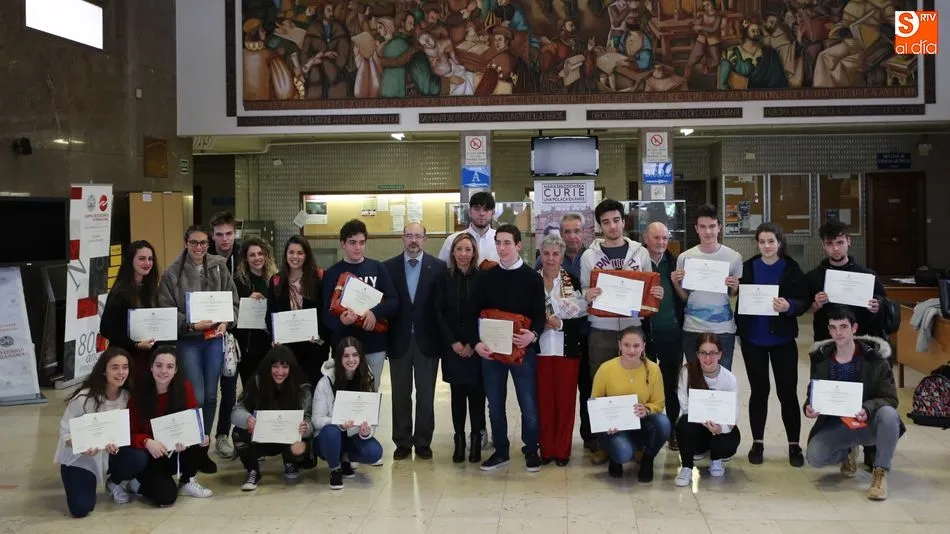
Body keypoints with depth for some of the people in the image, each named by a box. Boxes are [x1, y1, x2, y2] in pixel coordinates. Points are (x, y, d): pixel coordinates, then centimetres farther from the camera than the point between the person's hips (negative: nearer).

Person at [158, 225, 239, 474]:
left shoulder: (219, 268, 4)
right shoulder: (172, 274, -5)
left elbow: (233, 301, 8)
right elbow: (166, 310, -6)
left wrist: (225, 323, -8)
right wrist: (192, 325, -17)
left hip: (214, 339, 3)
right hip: (187, 341, -3)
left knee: (211, 396, 9)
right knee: (196, 397, -7)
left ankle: (203, 449, 23)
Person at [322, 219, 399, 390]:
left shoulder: (378, 268, 4)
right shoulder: (332, 273, 0)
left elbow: (394, 301, 0)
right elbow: (327, 312, -4)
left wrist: (375, 312, -20)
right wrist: (340, 321, -27)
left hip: (375, 344, 1)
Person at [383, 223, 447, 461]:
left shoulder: (438, 267, -1)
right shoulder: (389, 267, 2)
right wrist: (384, 337, -5)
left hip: (427, 340, -1)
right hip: (399, 340, 1)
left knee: (426, 395, 7)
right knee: (400, 395, 9)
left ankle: (423, 442, 17)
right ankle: (402, 442, 19)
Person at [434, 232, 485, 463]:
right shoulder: (445, 278, 3)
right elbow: (439, 312, 2)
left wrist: (473, 344, -7)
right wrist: (453, 342, -6)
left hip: (476, 347, -1)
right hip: (452, 346, 1)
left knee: (476, 392, 0)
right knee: (457, 392, 5)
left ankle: (476, 440, 9)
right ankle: (459, 440, 11)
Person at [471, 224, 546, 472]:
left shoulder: (532, 277, 0)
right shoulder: (485, 277, 4)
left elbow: (540, 315, -2)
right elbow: (474, 313, 3)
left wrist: (532, 335, -22)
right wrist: (476, 342, -11)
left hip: (522, 349, -2)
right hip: (490, 349, 2)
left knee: (528, 402, 2)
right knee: (495, 403, 9)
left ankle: (531, 451, 17)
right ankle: (501, 451, 22)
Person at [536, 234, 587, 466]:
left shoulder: (573, 282, 0)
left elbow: (583, 318, -2)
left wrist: (561, 324, -16)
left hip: (567, 350, 0)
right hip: (539, 349, 1)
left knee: (565, 399, 4)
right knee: (543, 399, 4)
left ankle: (562, 450, 14)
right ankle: (545, 449, 15)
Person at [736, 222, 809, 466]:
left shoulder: (792, 268, -3)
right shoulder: (747, 267, 1)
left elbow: (804, 301, -5)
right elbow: (740, 298, 5)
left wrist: (790, 306, -25)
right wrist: (738, 329, -7)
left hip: (782, 338, -1)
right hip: (753, 338, 1)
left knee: (787, 391, 3)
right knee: (758, 390, 9)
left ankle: (794, 445, 13)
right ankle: (757, 442, 19)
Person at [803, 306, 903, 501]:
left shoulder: (874, 358, -10)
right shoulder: (821, 359, 0)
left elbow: (890, 399, -12)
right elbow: (813, 394, 8)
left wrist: (867, 409, -33)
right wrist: (809, 407, -17)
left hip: (869, 423, -2)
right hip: (836, 425, 2)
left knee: (888, 414, -36)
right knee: (814, 457, -24)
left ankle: (880, 472, -13)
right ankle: (847, 452, 15)